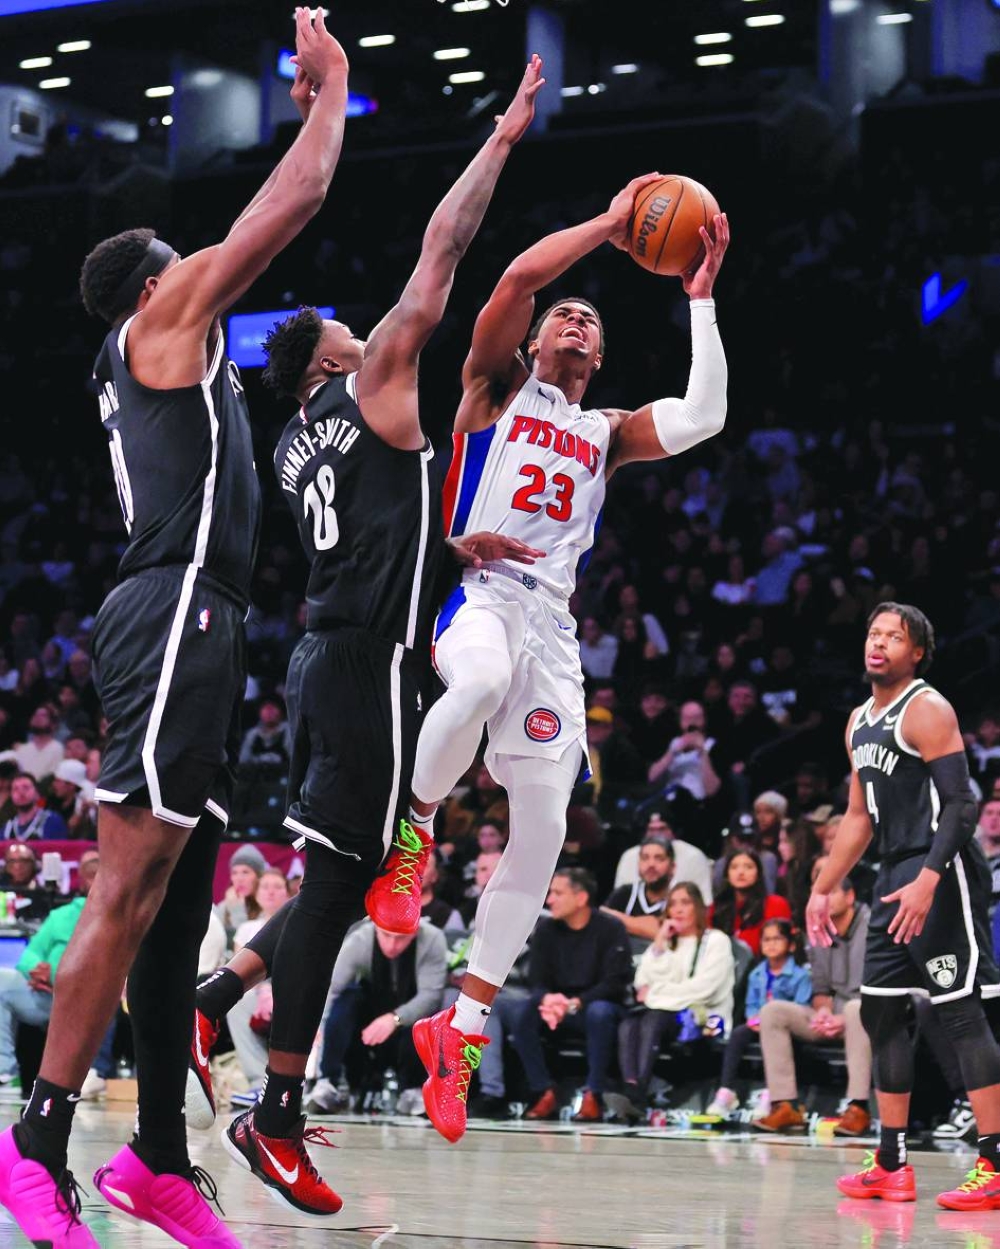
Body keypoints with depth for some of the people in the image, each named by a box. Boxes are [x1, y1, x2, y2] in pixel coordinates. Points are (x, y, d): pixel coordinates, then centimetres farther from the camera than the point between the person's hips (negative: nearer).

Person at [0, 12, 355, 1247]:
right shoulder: (164, 319, 2)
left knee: (177, 901, 8)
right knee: (129, 891, -15)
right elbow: (296, 199, 1)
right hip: (172, 615, -11)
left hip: (193, 629, 11)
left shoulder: (166, 355, 27)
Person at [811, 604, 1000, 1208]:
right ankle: (892, 1166, 16)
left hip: (942, 874, -10)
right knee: (881, 1011, 10)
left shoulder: (927, 710, -11)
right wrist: (824, 888, 22)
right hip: (896, 878, 10)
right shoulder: (861, 722, 17)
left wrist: (928, 881, -29)